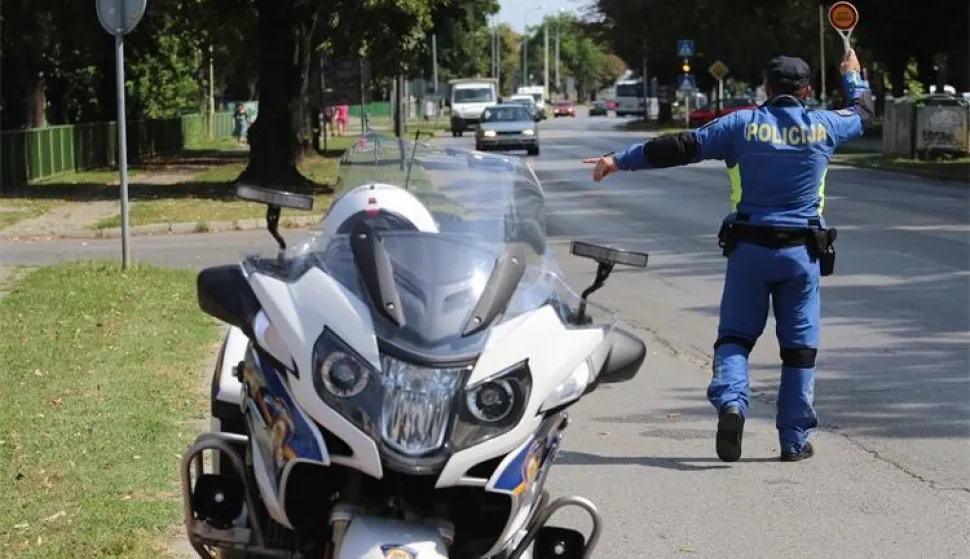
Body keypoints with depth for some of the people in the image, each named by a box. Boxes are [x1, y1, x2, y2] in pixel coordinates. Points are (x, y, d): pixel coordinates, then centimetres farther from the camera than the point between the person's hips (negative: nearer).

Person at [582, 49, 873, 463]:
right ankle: (795, 439, 9)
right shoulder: (823, 127, 2)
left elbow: (683, 147, -3)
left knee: (734, 335, 8)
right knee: (800, 344, 8)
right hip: (801, 251, 1)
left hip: (748, 247, -1)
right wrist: (853, 76, 44)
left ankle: (731, 401, -20)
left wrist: (621, 160, 5)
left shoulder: (742, 125, -3)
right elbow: (863, 111, 23)